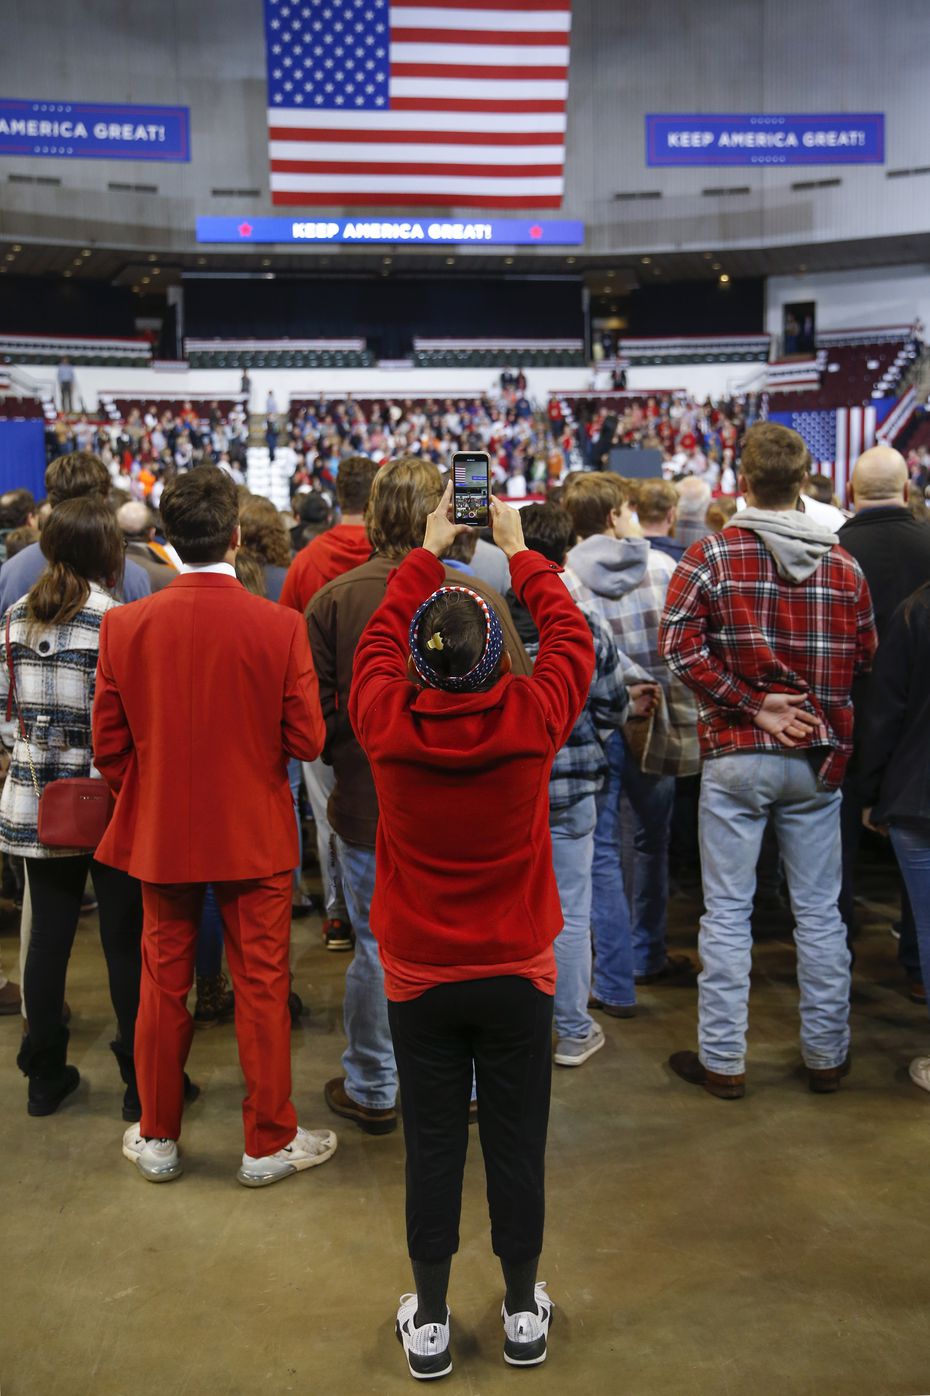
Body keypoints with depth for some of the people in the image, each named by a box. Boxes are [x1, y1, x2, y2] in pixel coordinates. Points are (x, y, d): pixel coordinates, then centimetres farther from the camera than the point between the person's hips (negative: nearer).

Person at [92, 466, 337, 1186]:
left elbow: (109, 747, -3)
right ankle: (269, 1142, 23)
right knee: (261, 988, 11)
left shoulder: (126, 626, -9)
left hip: (161, 834, 2)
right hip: (256, 835, -2)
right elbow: (306, 741, -12)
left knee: (163, 985, 16)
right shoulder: (279, 626, -16)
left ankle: (157, 1138, 31)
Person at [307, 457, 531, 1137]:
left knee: (377, 948, 14)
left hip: (369, 807, 0)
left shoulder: (336, 598, -11)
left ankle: (372, 1092, 29)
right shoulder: (479, 598, -11)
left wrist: (347, 756, 10)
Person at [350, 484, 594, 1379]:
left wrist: (428, 552, 15)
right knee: (516, 1144, 13)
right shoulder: (533, 719, -17)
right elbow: (569, 635, 2)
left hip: (419, 977, 0)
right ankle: (523, 1313, 29)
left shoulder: (387, 724, -15)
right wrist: (518, 551, 13)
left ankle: (429, 1322, 26)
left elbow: (377, 641, 5)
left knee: (432, 1147, 11)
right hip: (518, 972, 0)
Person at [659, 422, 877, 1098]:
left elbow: (680, 647, -16)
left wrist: (753, 706, -12)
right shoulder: (843, 565, 1)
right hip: (818, 759, 3)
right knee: (820, 913, 12)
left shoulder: (712, 557, -7)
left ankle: (722, 1060, 14)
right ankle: (827, 1055, 24)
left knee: (728, 913, 6)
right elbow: (866, 659, 6)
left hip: (736, 756, -2)